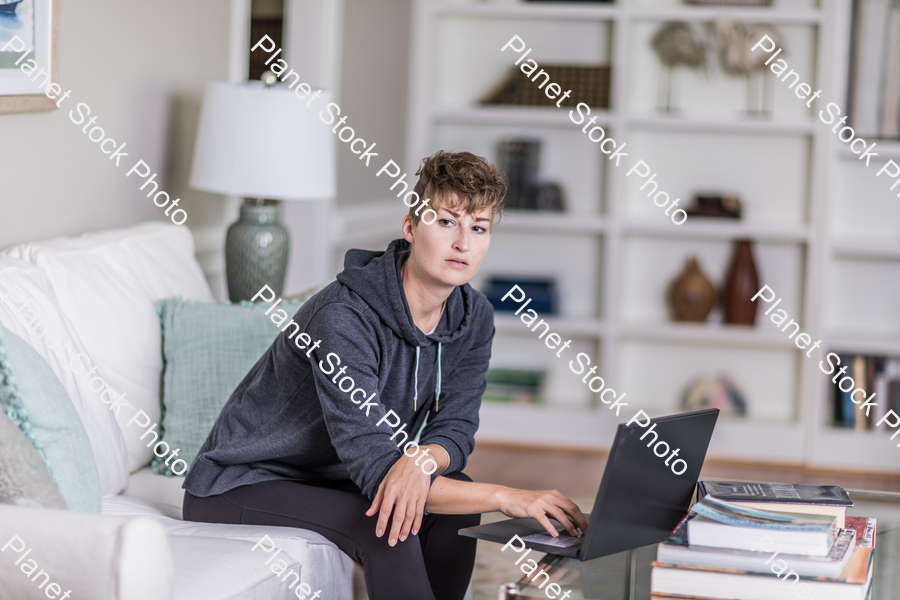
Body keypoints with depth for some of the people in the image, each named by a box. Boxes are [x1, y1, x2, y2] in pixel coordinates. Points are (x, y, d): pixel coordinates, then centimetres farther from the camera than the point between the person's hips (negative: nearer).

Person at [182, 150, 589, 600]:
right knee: (389, 527, -29)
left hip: (330, 476, 7)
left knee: (455, 495, -15)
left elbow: (454, 429, -7)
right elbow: (375, 469, -35)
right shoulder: (343, 318, -31)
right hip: (239, 486, -7)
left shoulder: (473, 318, -6)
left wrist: (422, 459, -33)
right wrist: (507, 497, -40)